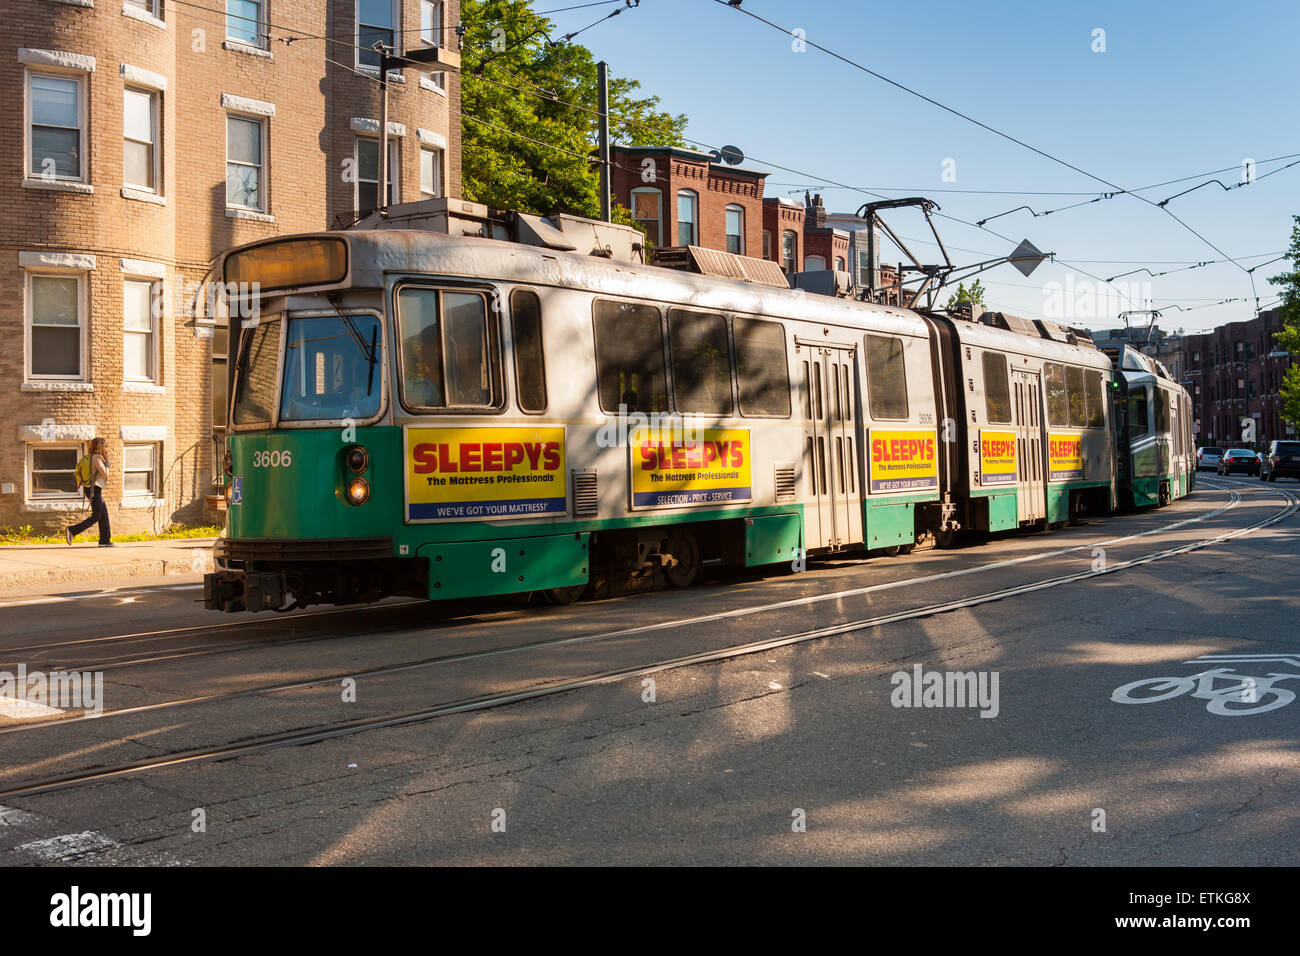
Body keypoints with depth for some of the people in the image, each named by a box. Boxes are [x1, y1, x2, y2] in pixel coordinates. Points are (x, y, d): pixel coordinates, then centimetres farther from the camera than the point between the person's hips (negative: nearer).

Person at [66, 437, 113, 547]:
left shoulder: (91, 457, 14)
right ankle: (72, 531, -11)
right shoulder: (97, 458, -14)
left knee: (104, 514, 12)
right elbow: (104, 474, -17)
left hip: (90, 489, 10)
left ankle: (105, 540, 13)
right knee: (96, 516, -6)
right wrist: (107, 461, -7)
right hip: (95, 489, -10)